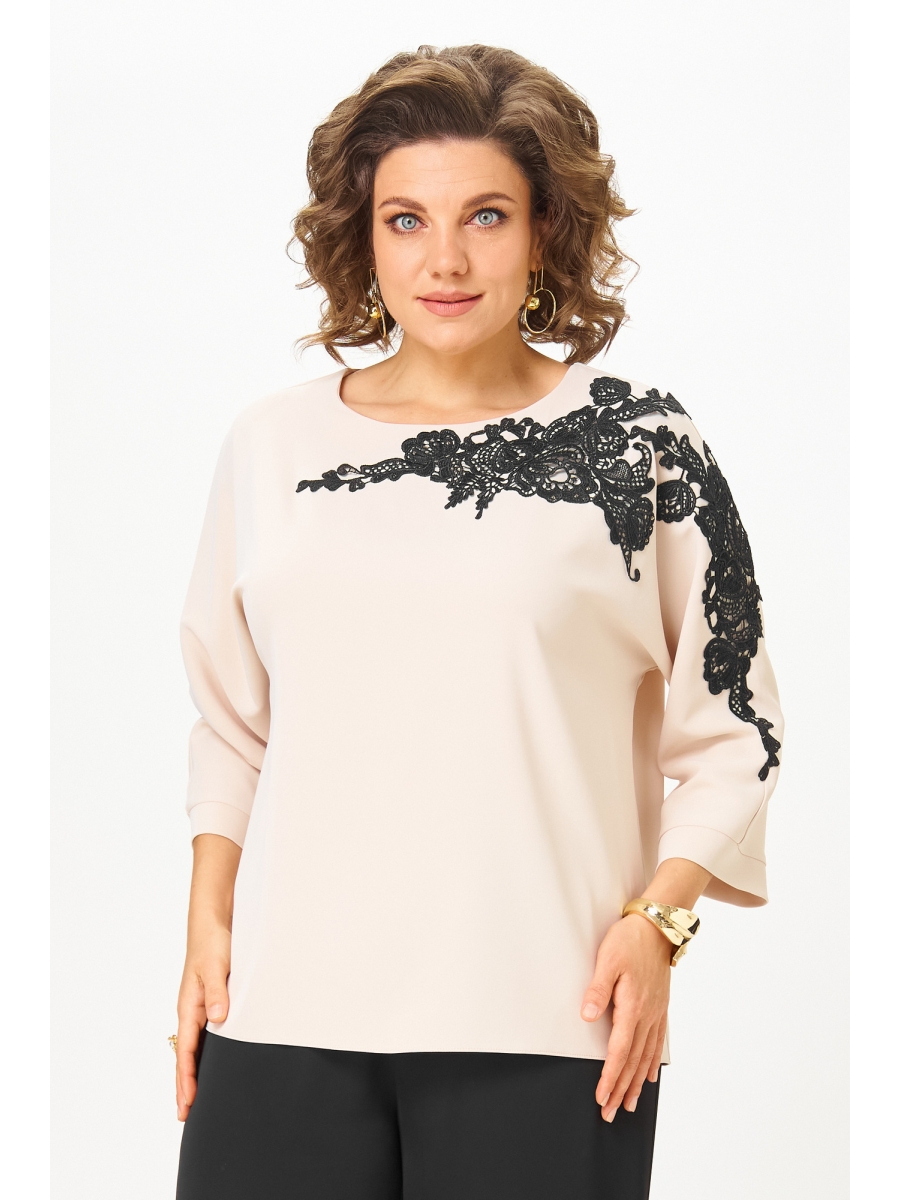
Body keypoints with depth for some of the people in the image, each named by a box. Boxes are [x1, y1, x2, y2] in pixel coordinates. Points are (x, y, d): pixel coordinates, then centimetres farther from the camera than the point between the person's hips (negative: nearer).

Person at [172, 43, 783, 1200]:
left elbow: (731, 728, 4)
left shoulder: (640, 445, 2)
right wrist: (207, 925, 9)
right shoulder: (274, 443, 11)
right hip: (285, 1010, 2)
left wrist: (659, 918, -7)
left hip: (542, 1025, -2)